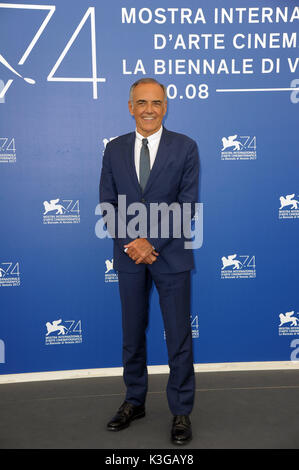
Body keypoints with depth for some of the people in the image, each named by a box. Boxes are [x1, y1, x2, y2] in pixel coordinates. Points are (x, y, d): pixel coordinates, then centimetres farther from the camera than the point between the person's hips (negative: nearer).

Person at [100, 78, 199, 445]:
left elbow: (188, 205, -7)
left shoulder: (185, 147, -1)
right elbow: (107, 204, 3)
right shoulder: (115, 149, 6)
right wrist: (131, 243, -11)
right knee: (132, 335, 14)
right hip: (129, 256, 3)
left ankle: (181, 411, 21)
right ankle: (134, 401, 32)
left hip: (171, 254, -2)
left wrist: (152, 242, -15)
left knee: (179, 337, 5)